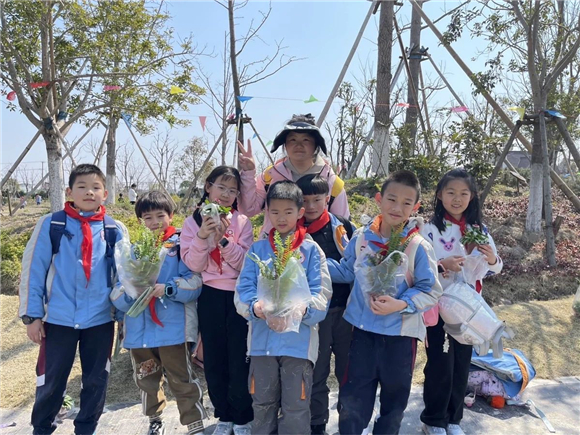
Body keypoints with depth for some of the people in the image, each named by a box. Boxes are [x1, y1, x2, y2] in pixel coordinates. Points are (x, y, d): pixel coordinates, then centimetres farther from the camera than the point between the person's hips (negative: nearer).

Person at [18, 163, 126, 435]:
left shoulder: (115, 230, 0)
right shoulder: (51, 225, -3)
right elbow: (33, 270, -2)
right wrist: (32, 314, -4)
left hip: (101, 319, 1)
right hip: (59, 318, -1)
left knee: (96, 380, 13)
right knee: (51, 380, 11)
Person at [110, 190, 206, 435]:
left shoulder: (180, 245, -3)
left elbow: (194, 282, -12)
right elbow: (117, 292, 2)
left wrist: (167, 289, -25)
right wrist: (129, 294, -19)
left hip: (173, 328, -5)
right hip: (139, 329, 5)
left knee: (182, 380, 3)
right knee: (146, 380, 22)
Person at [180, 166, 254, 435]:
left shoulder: (242, 222, -1)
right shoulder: (193, 221, 2)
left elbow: (245, 263, -8)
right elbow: (193, 265, -5)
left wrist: (224, 239, -20)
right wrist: (202, 237, -20)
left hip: (238, 295, -1)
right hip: (210, 297, 2)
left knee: (239, 358, 3)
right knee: (214, 359, 12)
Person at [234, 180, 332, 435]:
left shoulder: (311, 249, 0)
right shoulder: (257, 249, 6)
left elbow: (321, 292, -7)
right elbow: (243, 288, -1)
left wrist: (304, 308, -27)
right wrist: (254, 306, -22)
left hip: (299, 340, -2)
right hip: (262, 339, 3)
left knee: (296, 407, 7)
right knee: (262, 404, 18)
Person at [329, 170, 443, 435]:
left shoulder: (419, 247, -15)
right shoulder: (361, 237, -5)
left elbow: (430, 291, -11)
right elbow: (347, 272, 7)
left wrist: (401, 305, -25)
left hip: (401, 333, -1)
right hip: (363, 329, 2)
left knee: (394, 398, 21)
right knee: (352, 397, 13)